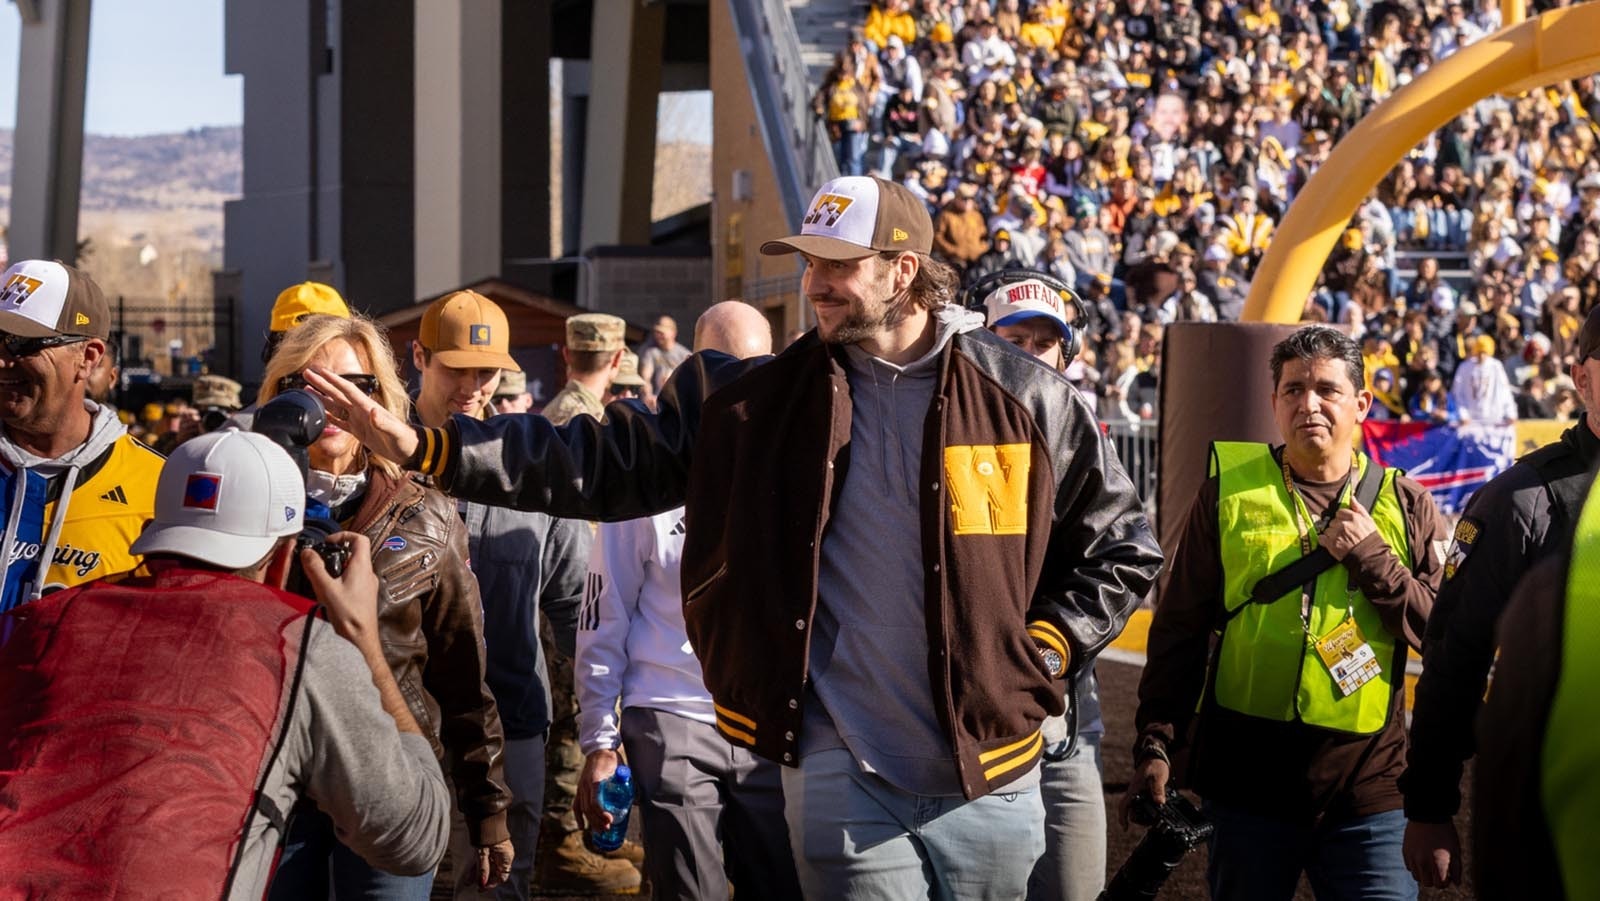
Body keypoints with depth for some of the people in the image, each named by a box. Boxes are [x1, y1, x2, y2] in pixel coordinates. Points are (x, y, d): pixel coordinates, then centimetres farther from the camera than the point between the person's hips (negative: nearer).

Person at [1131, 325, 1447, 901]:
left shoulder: (1405, 506, 7)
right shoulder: (1229, 493, 4)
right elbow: (1180, 630, 6)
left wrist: (1372, 558, -9)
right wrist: (1156, 742, 0)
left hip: (1367, 788, 0)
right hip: (1248, 776, 0)